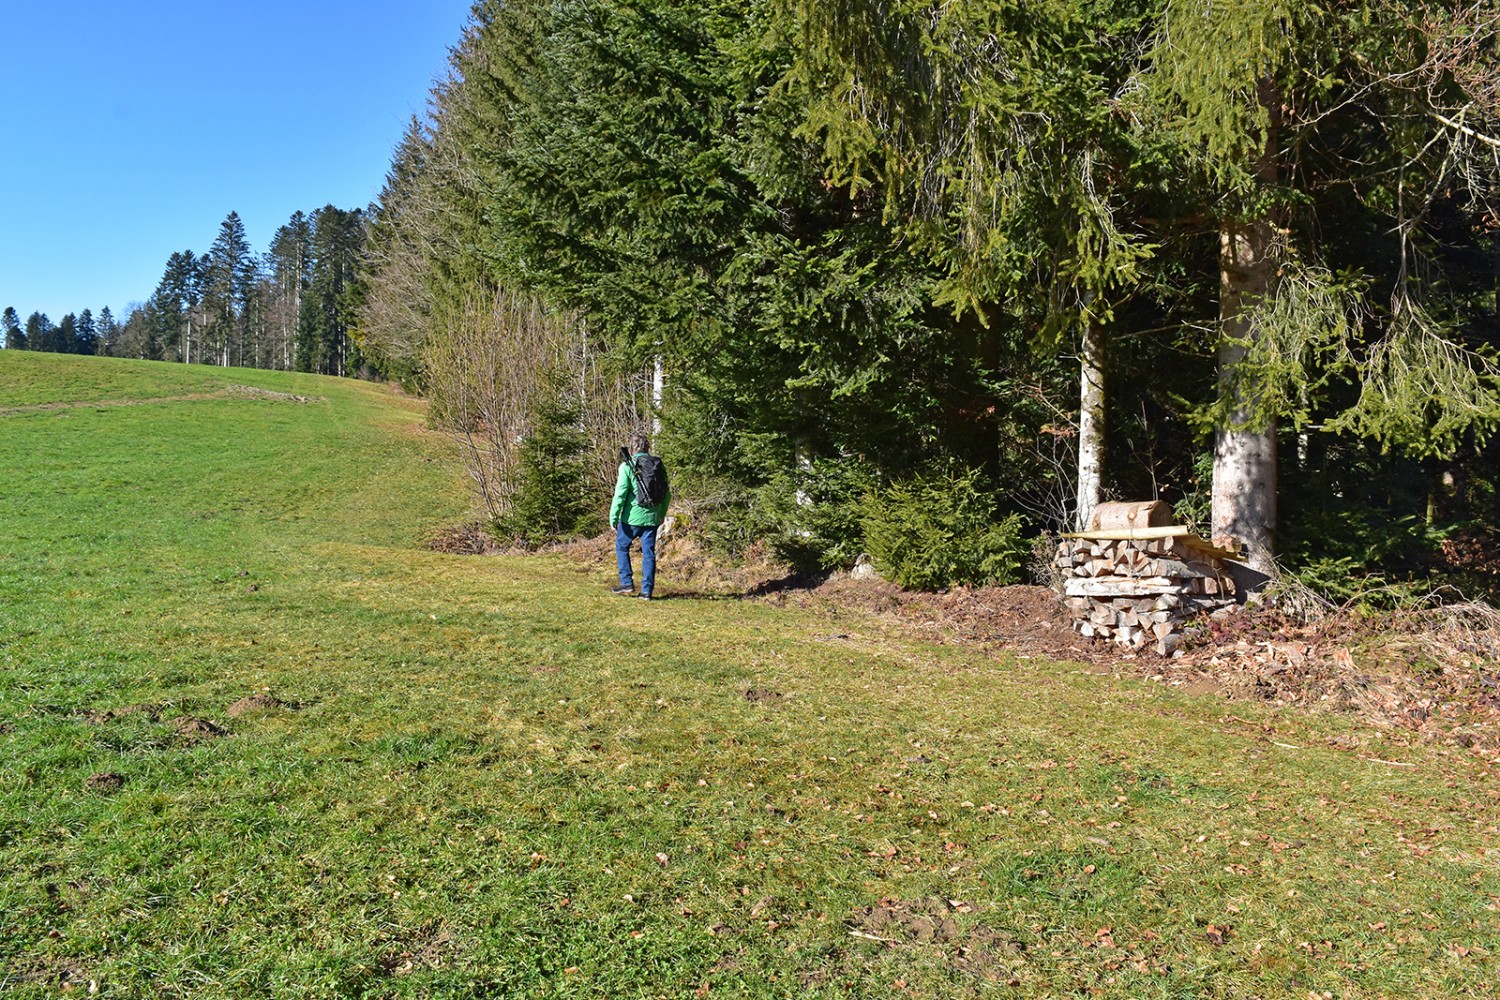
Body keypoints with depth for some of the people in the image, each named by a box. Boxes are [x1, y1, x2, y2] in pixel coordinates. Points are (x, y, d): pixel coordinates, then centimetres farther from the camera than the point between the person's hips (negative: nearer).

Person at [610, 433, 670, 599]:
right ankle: (647, 590, 9)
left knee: (622, 547, 15)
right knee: (649, 553, 9)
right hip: (652, 517, 4)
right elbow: (667, 494, 11)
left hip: (632, 517, -4)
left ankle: (627, 583, 11)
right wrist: (662, 513, 24)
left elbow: (620, 493, -12)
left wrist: (614, 518, -7)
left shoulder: (628, 466, -9)